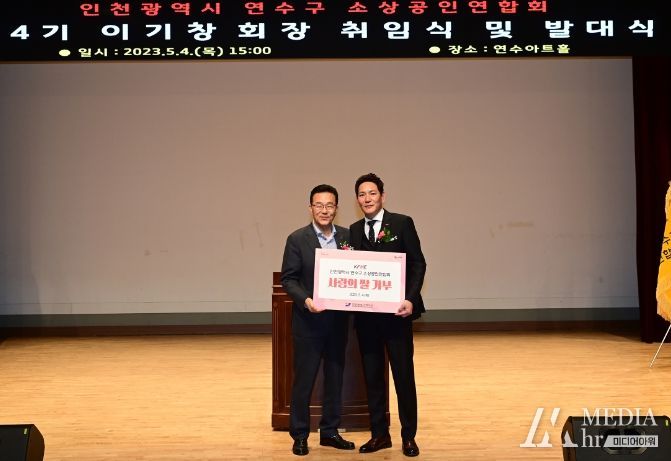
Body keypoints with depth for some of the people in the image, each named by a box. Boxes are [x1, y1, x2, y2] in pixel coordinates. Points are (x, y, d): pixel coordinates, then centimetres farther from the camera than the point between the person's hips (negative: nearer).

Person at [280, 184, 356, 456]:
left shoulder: (348, 237, 4)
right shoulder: (297, 239, -6)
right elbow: (288, 279, -7)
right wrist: (305, 300, -22)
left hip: (338, 319, 4)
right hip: (308, 320, -4)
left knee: (335, 377, 12)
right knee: (303, 380, 5)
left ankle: (330, 432, 26)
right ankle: (299, 435, 17)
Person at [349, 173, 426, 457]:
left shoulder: (402, 223, -2)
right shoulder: (354, 230, 10)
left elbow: (418, 264, -5)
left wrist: (410, 299, -16)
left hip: (396, 313, -4)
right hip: (365, 314, 4)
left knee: (404, 375, 4)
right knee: (372, 376, 10)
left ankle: (408, 436, 15)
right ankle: (379, 434, 20)